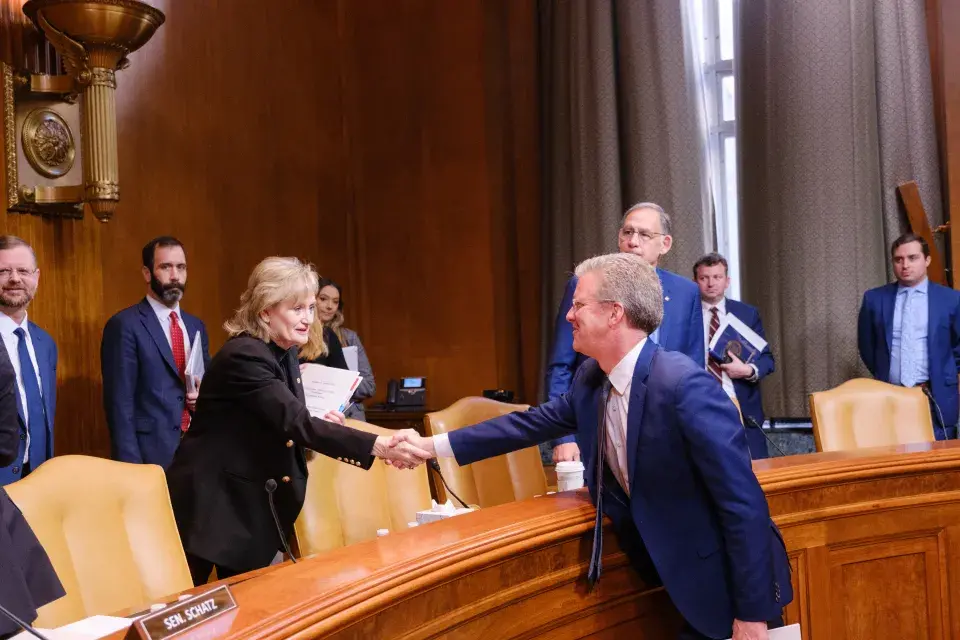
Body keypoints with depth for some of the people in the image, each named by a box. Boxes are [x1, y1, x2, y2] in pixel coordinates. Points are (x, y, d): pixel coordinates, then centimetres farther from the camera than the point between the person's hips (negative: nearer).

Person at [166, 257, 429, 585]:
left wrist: (319, 425, -7)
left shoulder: (285, 353, 5)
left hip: (253, 503, 8)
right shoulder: (243, 355, -22)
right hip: (210, 502, -8)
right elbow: (294, 422, -32)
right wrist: (378, 446, -39)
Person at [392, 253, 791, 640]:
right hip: (674, 574, 7)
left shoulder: (685, 386, -28)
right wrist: (434, 445, 6)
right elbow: (533, 423, 9)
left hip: (728, 583, -6)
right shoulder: (592, 378, -3)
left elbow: (743, 503, -26)